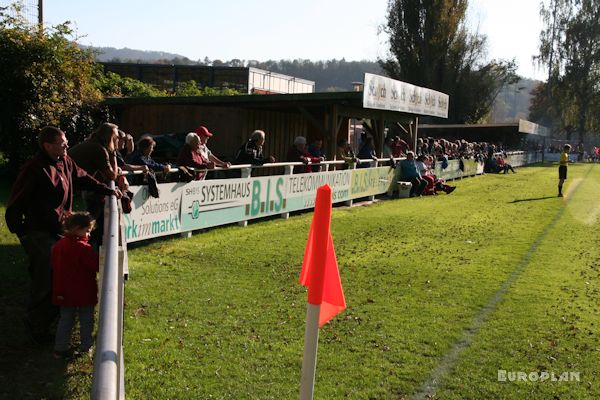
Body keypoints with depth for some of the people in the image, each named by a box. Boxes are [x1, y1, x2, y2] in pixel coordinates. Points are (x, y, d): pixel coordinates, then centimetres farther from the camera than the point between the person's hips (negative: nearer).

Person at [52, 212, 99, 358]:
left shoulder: (58, 245, 1)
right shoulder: (85, 248, -22)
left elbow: (56, 269, 9)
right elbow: (96, 266, -18)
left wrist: (58, 291, 17)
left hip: (65, 293, 6)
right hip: (84, 293, -6)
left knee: (65, 319, 15)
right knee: (86, 320, 9)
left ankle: (60, 348, 19)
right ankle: (85, 347, 15)